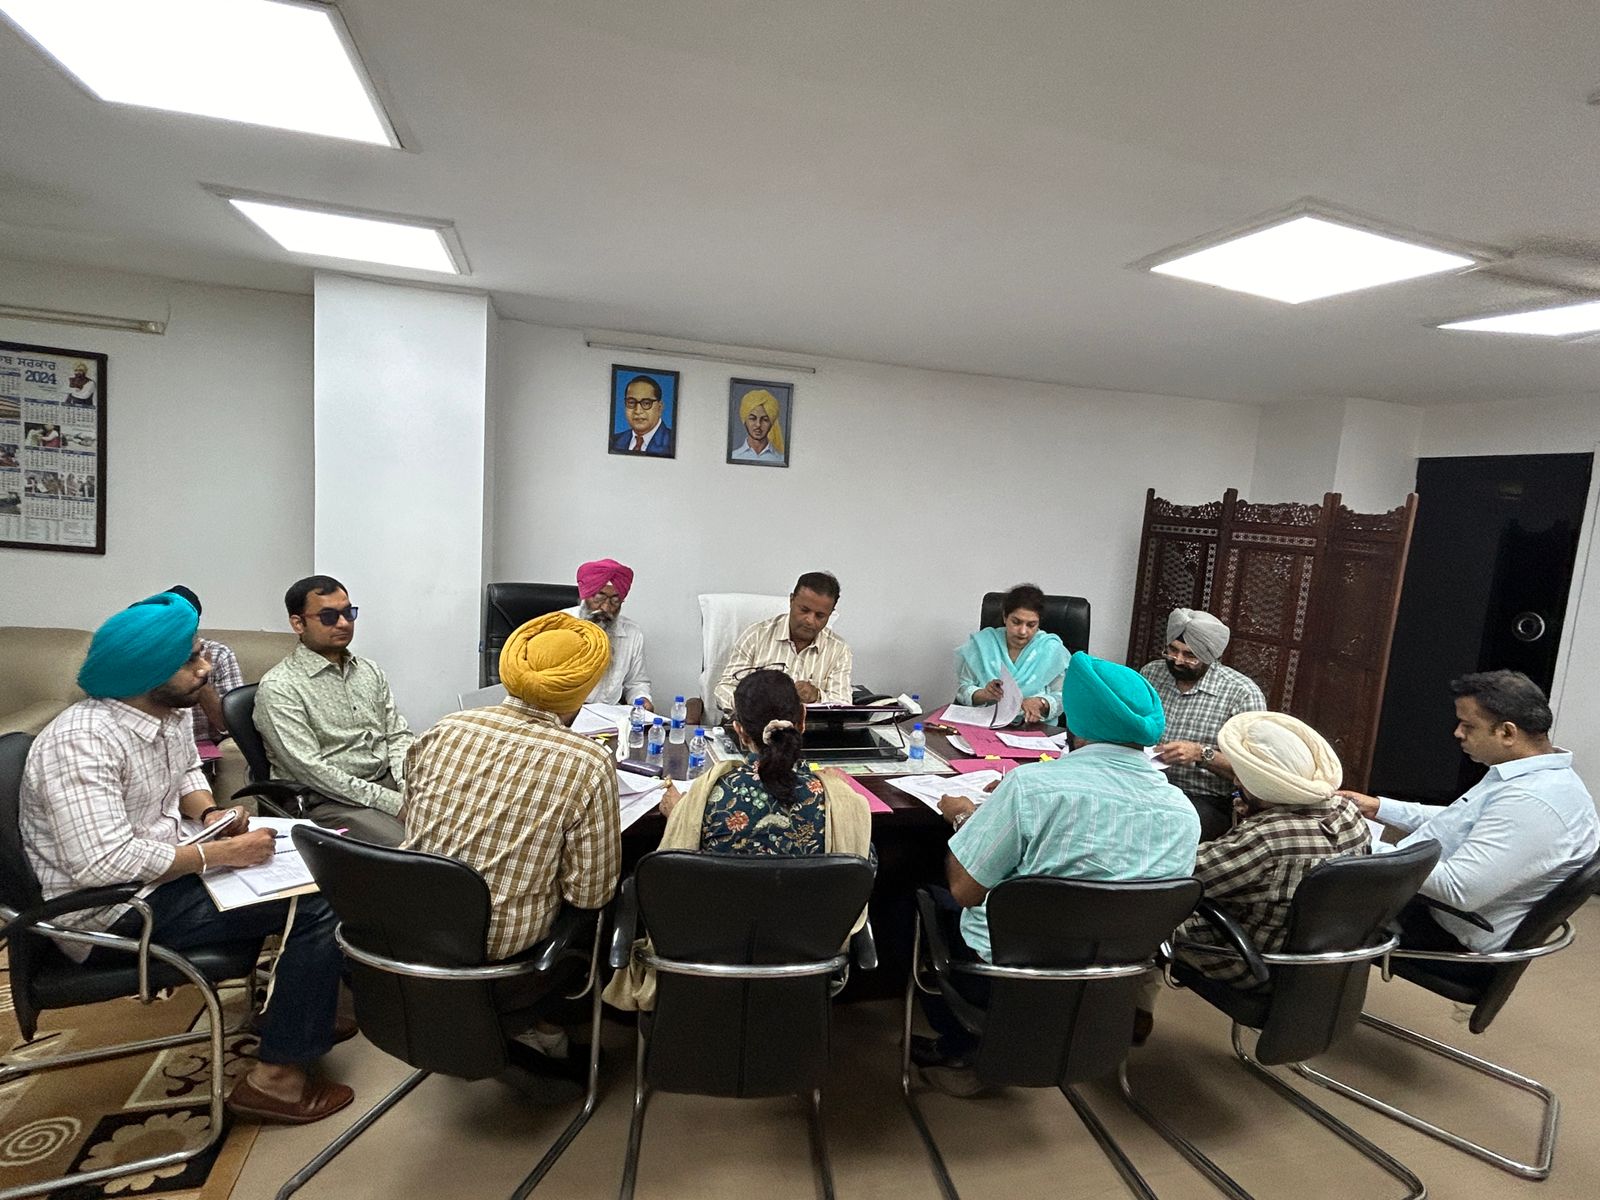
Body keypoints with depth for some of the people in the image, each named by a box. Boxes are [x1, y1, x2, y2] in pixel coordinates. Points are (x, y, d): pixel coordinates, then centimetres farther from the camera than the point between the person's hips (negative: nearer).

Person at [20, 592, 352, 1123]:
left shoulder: (167, 713, 2)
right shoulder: (80, 743, -26)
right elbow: (103, 862, -34)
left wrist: (208, 812, 1)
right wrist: (221, 853, -27)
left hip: (162, 866, 10)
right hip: (116, 914, -10)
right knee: (318, 908, -19)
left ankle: (299, 1009, 22)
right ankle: (277, 1075, -6)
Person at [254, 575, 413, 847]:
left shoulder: (369, 670, 15)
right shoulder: (278, 688, -6)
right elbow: (309, 769, -14)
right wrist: (392, 803, -19)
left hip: (389, 781, 7)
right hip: (328, 800, -6)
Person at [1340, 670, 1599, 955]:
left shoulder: (1532, 803, -29)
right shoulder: (1534, 777, 5)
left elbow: (1458, 889, -32)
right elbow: (1460, 824, 19)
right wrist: (1380, 807, 15)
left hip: (1446, 934, -10)